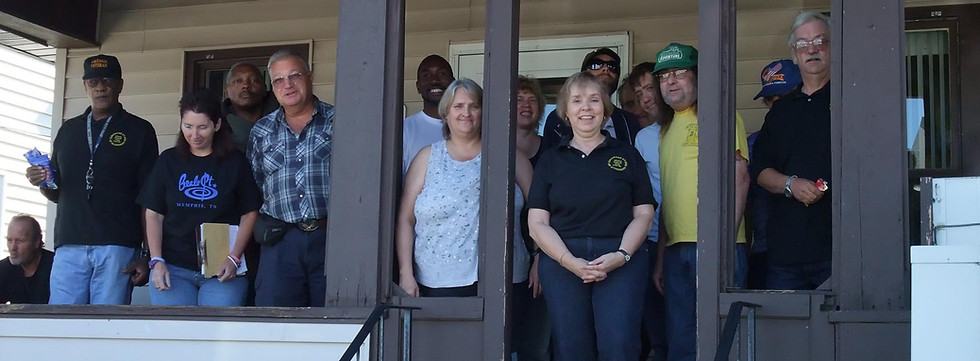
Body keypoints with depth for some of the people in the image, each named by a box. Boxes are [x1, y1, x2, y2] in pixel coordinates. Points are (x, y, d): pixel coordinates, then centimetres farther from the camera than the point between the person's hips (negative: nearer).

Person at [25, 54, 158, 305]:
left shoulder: (139, 130, 7)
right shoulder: (68, 130, 19)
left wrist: (147, 255, -4)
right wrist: (41, 183, 1)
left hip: (117, 247, -3)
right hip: (69, 245, 3)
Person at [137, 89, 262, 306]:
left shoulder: (235, 163, 5)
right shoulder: (168, 161, 10)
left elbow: (249, 214, 4)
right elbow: (154, 215, 9)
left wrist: (234, 258, -7)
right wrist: (156, 261, -2)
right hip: (173, 268, 2)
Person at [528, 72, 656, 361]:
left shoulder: (627, 155, 14)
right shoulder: (551, 160, 14)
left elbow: (644, 214, 8)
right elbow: (538, 222, 7)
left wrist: (622, 255, -10)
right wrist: (570, 261, -10)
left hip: (621, 261, -1)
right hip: (562, 262, 1)